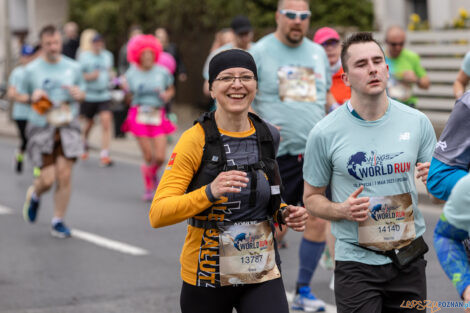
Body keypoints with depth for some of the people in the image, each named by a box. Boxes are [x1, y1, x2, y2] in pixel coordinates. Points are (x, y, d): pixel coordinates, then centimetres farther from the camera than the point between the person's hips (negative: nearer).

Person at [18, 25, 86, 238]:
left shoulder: (73, 67, 7)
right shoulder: (32, 70, 2)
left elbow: (82, 93, 20)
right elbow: (21, 95, 12)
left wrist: (79, 94, -5)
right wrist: (32, 96, -10)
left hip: (67, 127, 2)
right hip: (42, 129, -2)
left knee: (65, 175, -7)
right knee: (48, 178, -7)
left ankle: (58, 221, 8)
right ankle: (34, 196, 30)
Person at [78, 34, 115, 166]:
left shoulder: (108, 55, 10)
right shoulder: (84, 56, -3)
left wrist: (111, 75, 5)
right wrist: (89, 76, -19)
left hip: (104, 96, 2)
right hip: (88, 95, -2)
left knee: (106, 122, -14)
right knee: (88, 124, 11)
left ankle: (104, 155, -14)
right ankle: (84, 145, 43)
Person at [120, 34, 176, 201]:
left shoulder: (162, 72, 2)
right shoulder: (132, 74, 0)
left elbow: (171, 90, 16)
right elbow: (129, 98, 5)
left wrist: (166, 95, -6)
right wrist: (125, 89, -15)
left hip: (158, 116, 1)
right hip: (139, 116, -1)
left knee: (160, 157, -6)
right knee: (148, 156, -5)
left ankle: (150, 171, 29)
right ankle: (149, 187, 18)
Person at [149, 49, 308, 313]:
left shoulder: (268, 137, 4)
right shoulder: (196, 139, -11)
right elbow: (158, 214, -17)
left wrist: (284, 214, 1)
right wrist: (210, 192, -31)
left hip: (263, 274, 3)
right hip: (207, 278, -3)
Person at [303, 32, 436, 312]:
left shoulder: (417, 122, 2)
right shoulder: (325, 133, -6)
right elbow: (312, 198, 4)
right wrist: (341, 210, -15)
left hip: (410, 259, 3)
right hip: (357, 264, -3)